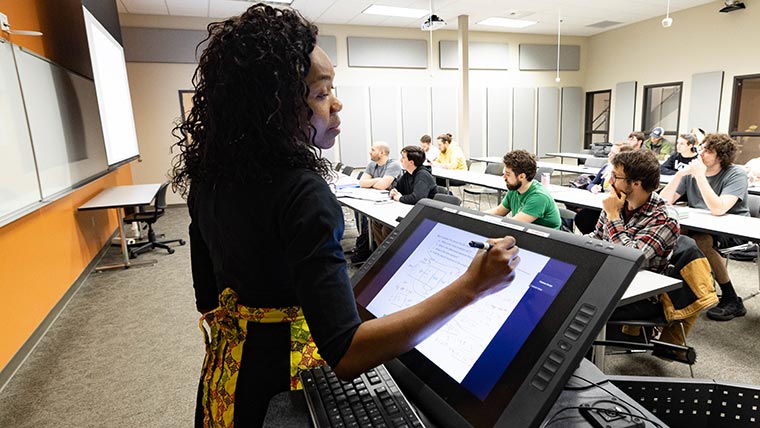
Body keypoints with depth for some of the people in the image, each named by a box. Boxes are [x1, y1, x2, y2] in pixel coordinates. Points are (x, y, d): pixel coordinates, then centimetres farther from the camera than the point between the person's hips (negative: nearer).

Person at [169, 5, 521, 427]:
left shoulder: (208, 176, -6)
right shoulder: (303, 194, -31)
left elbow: (208, 297, 4)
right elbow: (344, 353, -37)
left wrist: (230, 353, 20)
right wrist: (470, 286, -35)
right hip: (283, 372, -6)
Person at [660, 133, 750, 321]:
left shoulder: (736, 175, -14)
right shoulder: (691, 171, -1)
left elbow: (718, 209, -31)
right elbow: (664, 201, -8)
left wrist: (700, 176, -29)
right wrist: (679, 174, -18)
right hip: (701, 226, 5)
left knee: (700, 241, -34)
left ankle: (732, 300, -15)